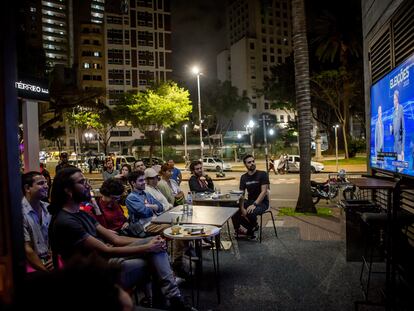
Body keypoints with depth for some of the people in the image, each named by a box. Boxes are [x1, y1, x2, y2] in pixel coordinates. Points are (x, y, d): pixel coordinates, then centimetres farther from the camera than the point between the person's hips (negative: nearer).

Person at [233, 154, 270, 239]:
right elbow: (241, 194, 0)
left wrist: (254, 205, -29)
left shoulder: (262, 174, -9)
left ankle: (253, 227, -1)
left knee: (251, 212, -36)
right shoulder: (243, 177, 5)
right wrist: (242, 208, -17)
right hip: (249, 201, 6)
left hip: (262, 202, -5)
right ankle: (252, 229, 2)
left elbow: (264, 192, -17)